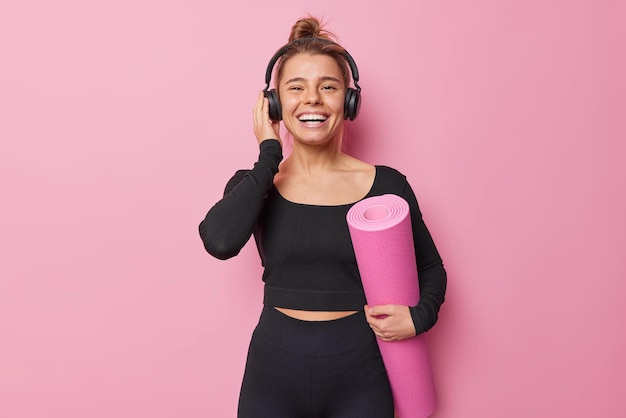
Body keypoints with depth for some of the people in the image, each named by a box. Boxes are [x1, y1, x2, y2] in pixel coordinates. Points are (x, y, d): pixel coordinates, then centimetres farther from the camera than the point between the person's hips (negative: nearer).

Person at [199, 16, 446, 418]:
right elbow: (220, 241, -25)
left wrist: (419, 317, -14)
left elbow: (430, 268, 6)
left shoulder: (386, 184, -6)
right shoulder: (253, 184, -4)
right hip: (274, 373, 1)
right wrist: (270, 154, -15)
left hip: (359, 377, 0)